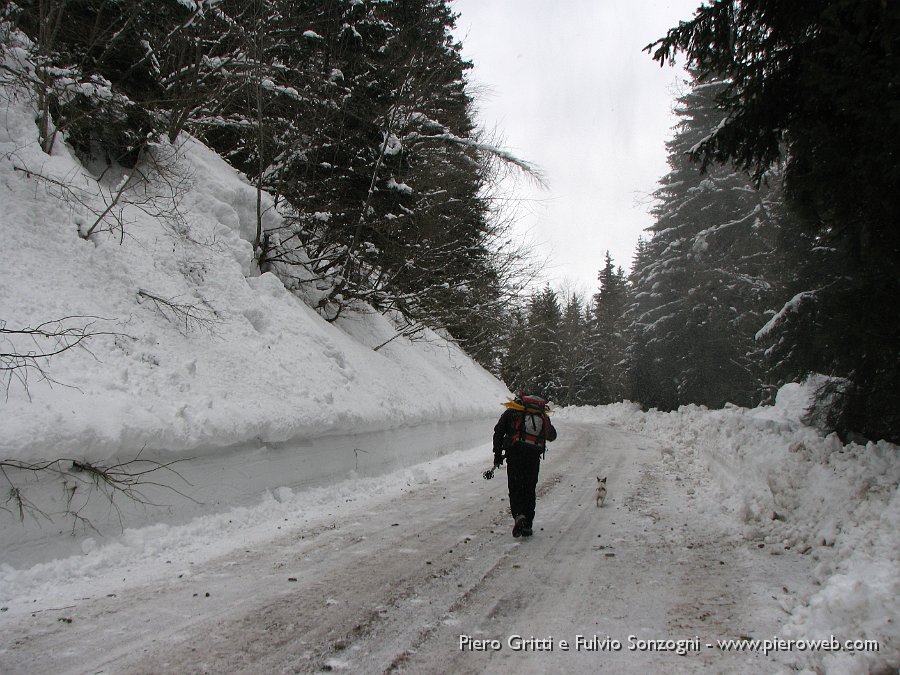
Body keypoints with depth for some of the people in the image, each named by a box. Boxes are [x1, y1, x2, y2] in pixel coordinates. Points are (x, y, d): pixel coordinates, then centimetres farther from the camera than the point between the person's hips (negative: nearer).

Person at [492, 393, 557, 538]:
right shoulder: (543, 415, 18)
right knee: (530, 490, 13)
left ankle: (518, 515, -18)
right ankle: (527, 526, 12)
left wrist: (497, 454, 5)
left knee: (515, 488, 6)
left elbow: (498, 432, 1)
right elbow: (552, 436, 27)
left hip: (515, 454, -2)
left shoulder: (511, 412, 10)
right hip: (534, 456, 2)